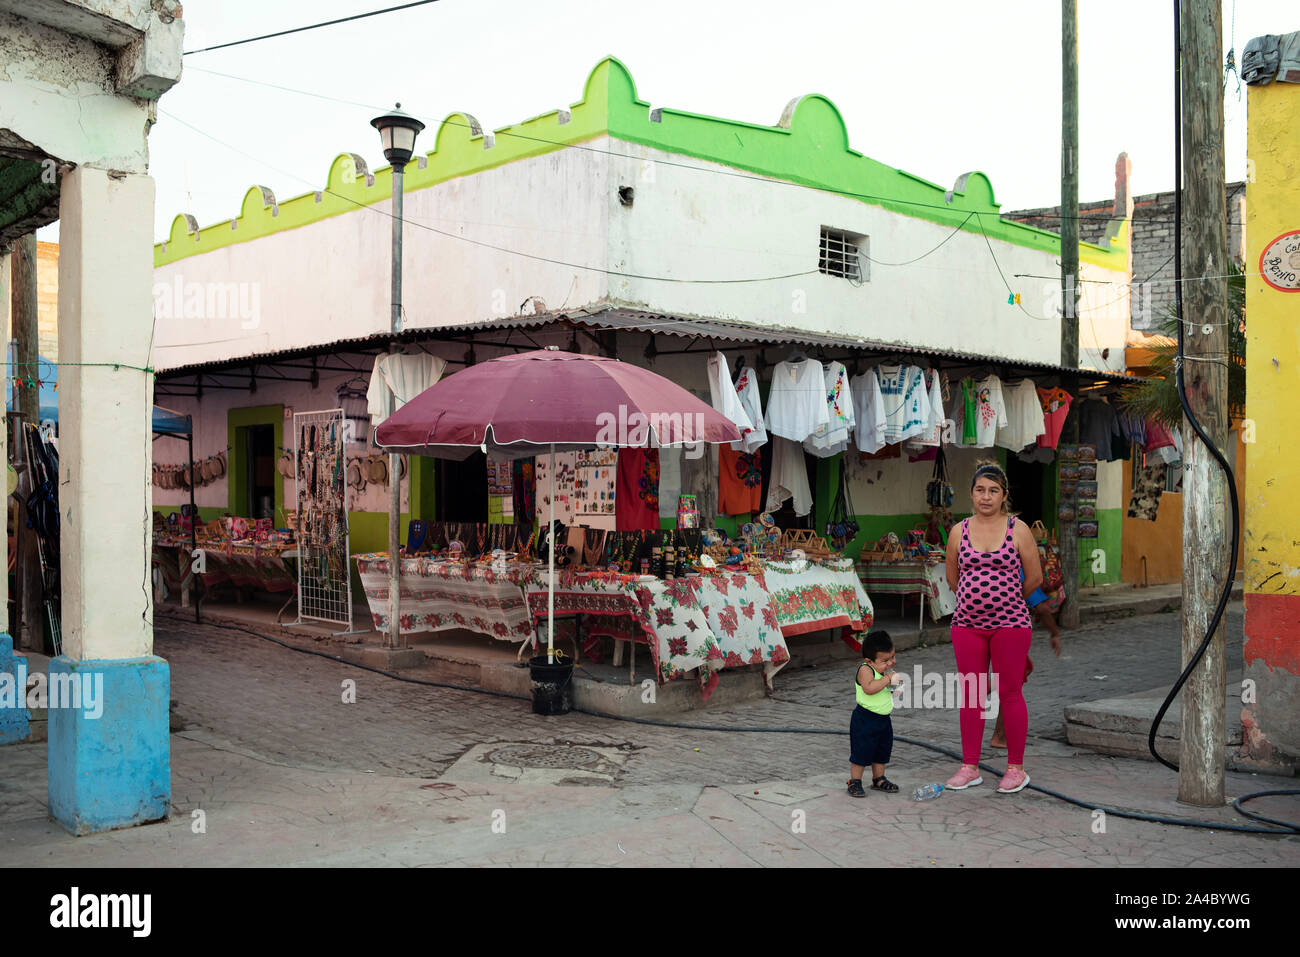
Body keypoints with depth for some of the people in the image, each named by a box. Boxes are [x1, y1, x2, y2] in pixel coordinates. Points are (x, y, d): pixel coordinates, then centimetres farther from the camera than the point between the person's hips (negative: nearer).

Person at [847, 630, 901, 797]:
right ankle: (854, 782, 11)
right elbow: (869, 688, -36)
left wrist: (896, 685, 2)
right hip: (865, 719, -8)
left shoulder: (887, 670, 6)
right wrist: (888, 679, -33)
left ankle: (879, 779, 33)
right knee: (861, 751, -1)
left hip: (884, 719, 8)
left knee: (882, 750, 18)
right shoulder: (865, 669, -19)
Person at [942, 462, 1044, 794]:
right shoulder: (959, 532, 5)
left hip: (1010, 624, -3)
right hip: (967, 624, 3)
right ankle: (970, 767, 16)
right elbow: (952, 578, 16)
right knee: (970, 694, 7)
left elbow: (1034, 578, 3)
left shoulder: (1018, 529, -2)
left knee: (1010, 694, 2)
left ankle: (1016, 768, 14)